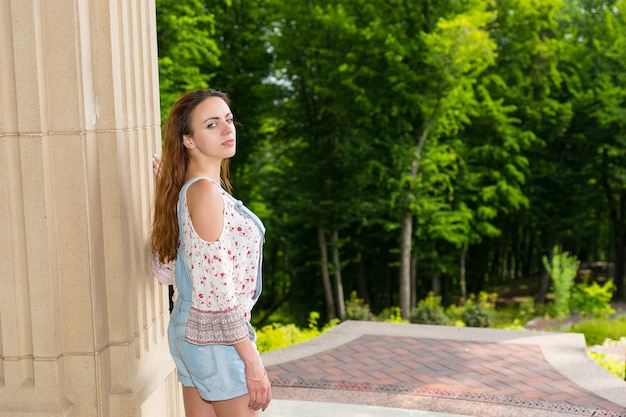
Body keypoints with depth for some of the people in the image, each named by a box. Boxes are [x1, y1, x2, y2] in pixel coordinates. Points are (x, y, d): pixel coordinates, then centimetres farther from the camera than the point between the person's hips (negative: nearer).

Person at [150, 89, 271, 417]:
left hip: (189, 330, 9)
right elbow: (215, 290, -23)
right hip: (217, 340, -9)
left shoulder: (186, 189, 7)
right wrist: (251, 359, -19)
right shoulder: (205, 191, -20)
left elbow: (165, 271, 9)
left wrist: (166, 188, 12)